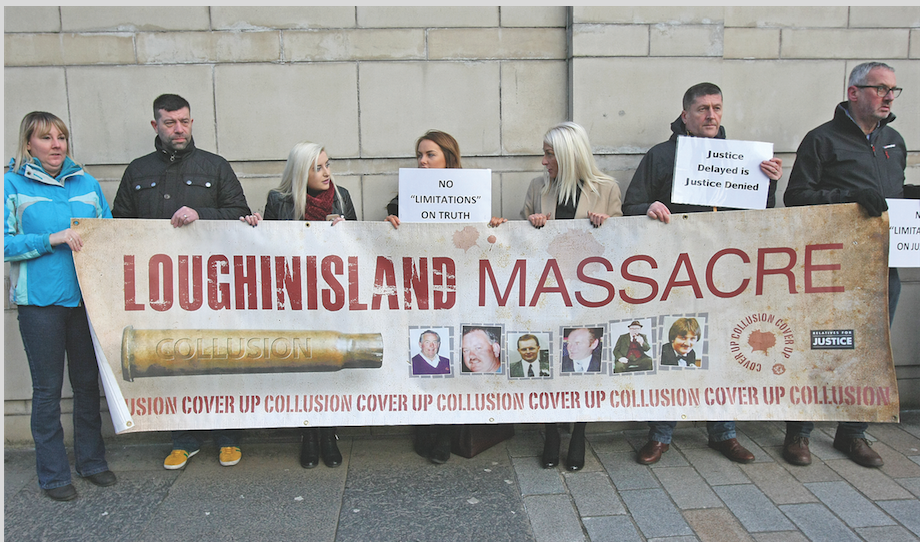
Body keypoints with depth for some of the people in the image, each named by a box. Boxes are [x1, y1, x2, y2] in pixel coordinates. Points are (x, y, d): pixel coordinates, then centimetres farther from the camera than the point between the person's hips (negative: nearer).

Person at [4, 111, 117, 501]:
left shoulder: (86, 183, 10)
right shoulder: (12, 184, -1)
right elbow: (7, 243, -7)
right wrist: (53, 239, -17)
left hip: (87, 296, 4)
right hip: (40, 301, -3)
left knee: (87, 380, 12)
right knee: (47, 388, 4)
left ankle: (91, 460, 27)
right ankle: (52, 473, 18)